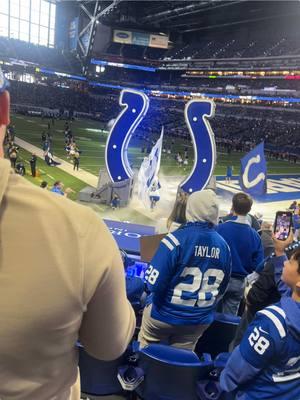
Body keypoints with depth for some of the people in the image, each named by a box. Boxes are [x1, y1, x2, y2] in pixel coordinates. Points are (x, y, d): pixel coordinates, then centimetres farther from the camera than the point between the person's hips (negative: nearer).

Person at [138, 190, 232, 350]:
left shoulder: (176, 239, -24)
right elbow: (222, 288, 4)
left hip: (165, 315, -3)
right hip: (200, 320, 4)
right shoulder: (223, 246, -9)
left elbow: (154, 281, -22)